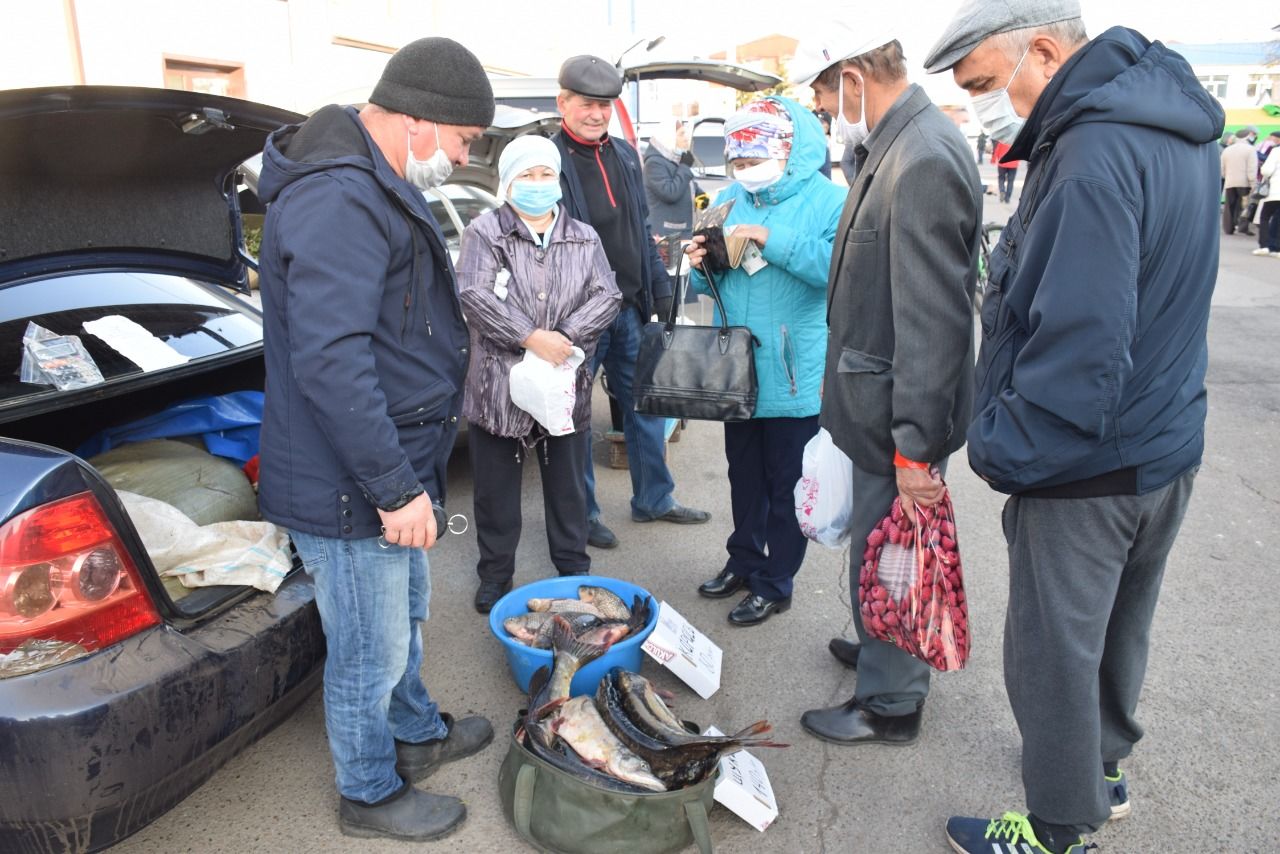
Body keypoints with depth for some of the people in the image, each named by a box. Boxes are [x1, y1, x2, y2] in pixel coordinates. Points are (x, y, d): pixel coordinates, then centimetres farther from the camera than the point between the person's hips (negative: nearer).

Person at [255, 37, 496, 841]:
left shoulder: (377, 187, 12)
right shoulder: (339, 201, -25)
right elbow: (328, 362, -32)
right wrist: (396, 487, -26)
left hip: (393, 465, 11)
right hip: (349, 486, -11)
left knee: (405, 615, 27)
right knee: (371, 652, 9)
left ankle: (420, 732, 49)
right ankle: (371, 793, 32)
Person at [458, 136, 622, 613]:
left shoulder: (584, 239, 10)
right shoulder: (484, 233, 0)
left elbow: (608, 296, -1)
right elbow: (476, 295, -14)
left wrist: (566, 337, -16)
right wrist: (531, 337, -21)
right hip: (498, 386, -2)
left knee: (568, 486, 14)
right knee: (496, 490, 9)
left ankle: (574, 570, 31)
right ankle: (495, 578, 25)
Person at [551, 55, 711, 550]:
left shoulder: (625, 156, 12)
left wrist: (661, 290, 14)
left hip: (631, 309, 7)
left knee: (647, 407, 14)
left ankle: (653, 500, 29)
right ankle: (582, 514, 21)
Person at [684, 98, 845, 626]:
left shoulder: (827, 199, -7)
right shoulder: (730, 199, 9)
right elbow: (710, 284, 16)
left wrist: (774, 241, -26)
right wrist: (703, 265, -7)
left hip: (795, 375, -5)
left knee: (786, 486, 7)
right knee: (744, 477, 19)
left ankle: (775, 583, 22)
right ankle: (744, 561, 37)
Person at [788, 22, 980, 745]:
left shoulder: (924, 161, -22)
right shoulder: (897, 144, 10)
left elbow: (933, 318, -26)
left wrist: (914, 446, -24)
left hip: (898, 416, -9)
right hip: (881, 399, 9)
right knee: (882, 548, 24)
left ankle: (890, 703, 25)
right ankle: (885, 650, 45)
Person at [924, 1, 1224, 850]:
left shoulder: (1095, 156, -25)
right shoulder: (1172, 119, 6)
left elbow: (1078, 349, -30)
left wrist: (1002, 448, -18)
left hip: (1087, 469, -10)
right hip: (1166, 443, 10)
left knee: (1054, 652, 8)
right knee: (1117, 627, 25)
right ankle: (1103, 767, 46)